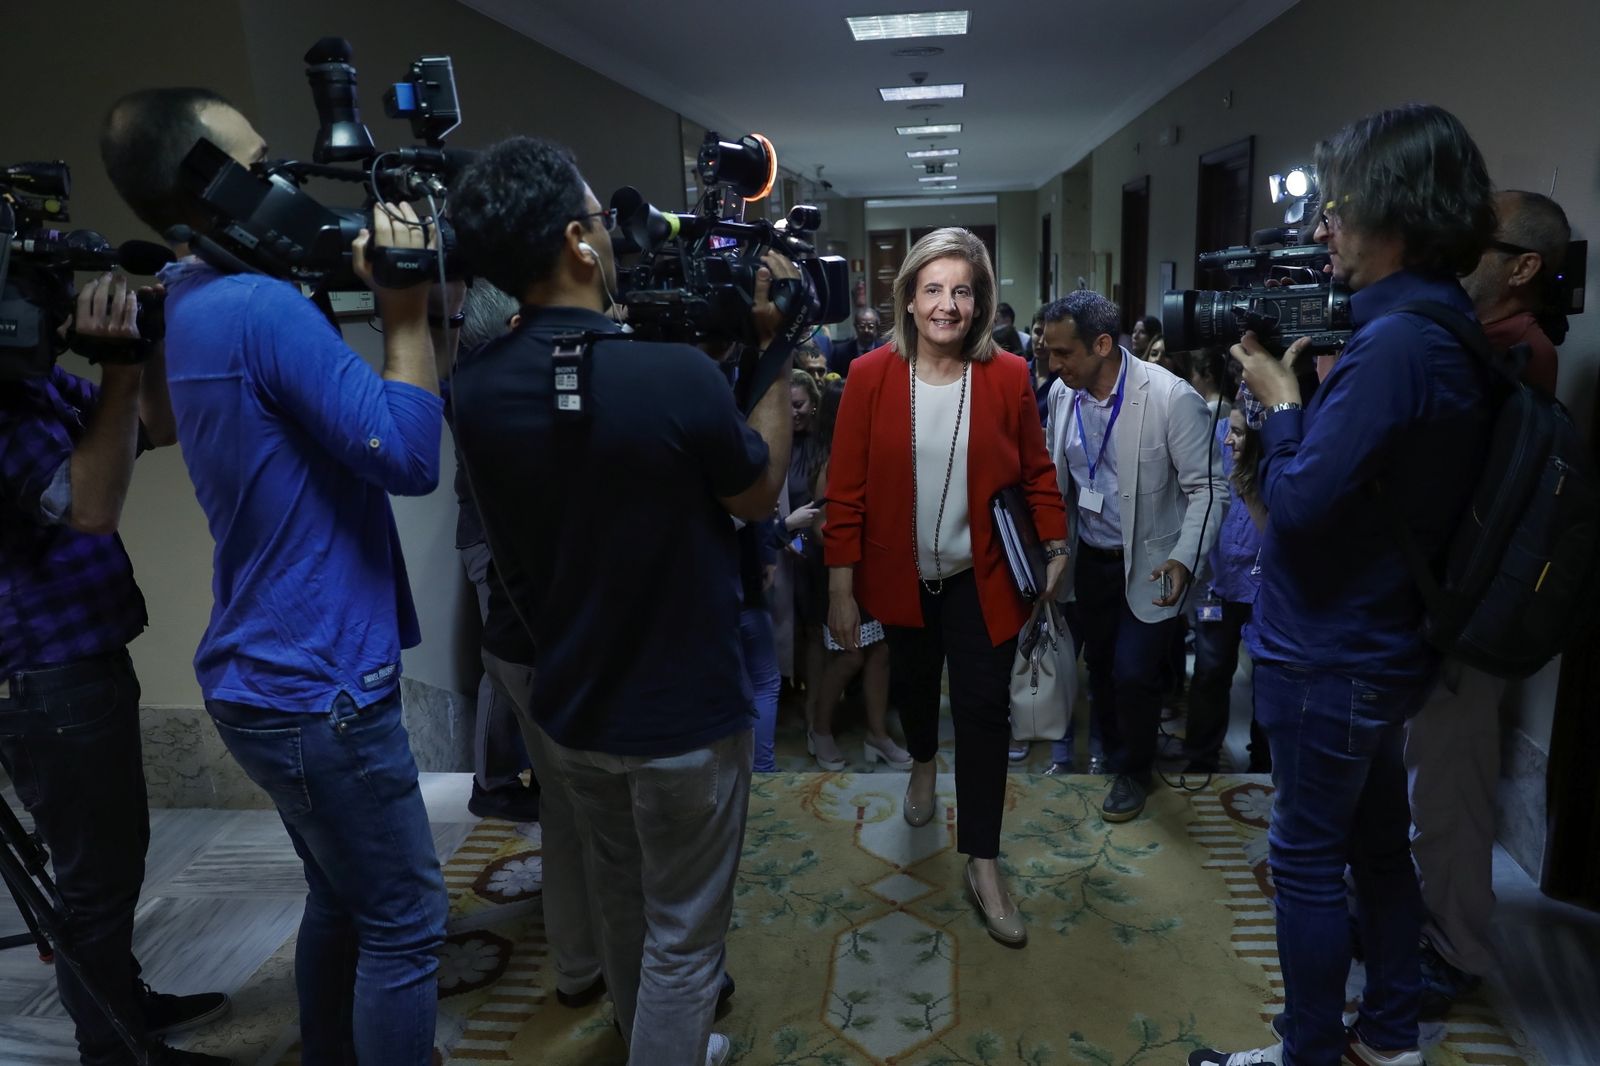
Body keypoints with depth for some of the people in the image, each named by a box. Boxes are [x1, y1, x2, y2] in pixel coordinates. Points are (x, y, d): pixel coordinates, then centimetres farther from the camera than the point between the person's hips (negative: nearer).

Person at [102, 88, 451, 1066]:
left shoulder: (197, 305, 10)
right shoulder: (260, 305, -20)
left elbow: (334, 419, 13)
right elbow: (408, 457, -22)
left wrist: (391, 299, 4)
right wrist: (407, 309, -16)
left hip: (270, 675, 10)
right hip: (319, 685, -10)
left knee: (342, 899, 23)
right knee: (405, 923, 4)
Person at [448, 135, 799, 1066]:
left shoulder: (479, 388, -8)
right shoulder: (678, 376, -27)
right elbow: (759, 496, -8)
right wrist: (774, 354, 0)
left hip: (568, 710, 7)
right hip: (684, 716, -6)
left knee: (622, 903, 30)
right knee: (682, 937, 15)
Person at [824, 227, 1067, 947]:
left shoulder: (1007, 377, -9)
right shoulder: (872, 376, -11)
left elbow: (1036, 474, 1)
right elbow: (846, 489, -10)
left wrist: (1055, 546, -7)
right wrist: (841, 585, -10)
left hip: (980, 576, -1)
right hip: (901, 575, 1)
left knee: (983, 709, -1)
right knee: (914, 679, 23)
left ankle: (982, 862, 13)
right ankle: (923, 764, 56)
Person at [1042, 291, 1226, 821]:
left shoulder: (1172, 398, -20)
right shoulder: (1062, 394, -4)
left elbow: (1207, 488, -16)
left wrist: (1184, 559, -27)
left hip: (1149, 565, -5)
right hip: (1090, 558, 5)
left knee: (1133, 674, -4)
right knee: (1099, 666, 15)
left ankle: (1133, 771, 24)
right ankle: (1113, 752, 40)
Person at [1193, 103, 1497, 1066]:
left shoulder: (1396, 343, -25)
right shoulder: (1452, 332, 7)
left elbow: (1298, 501, -26)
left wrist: (1280, 397, -11)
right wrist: (1306, 387, 2)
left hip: (1332, 657, -10)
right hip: (1387, 646, 10)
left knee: (1309, 860, 5)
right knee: (1378, 840, 21)